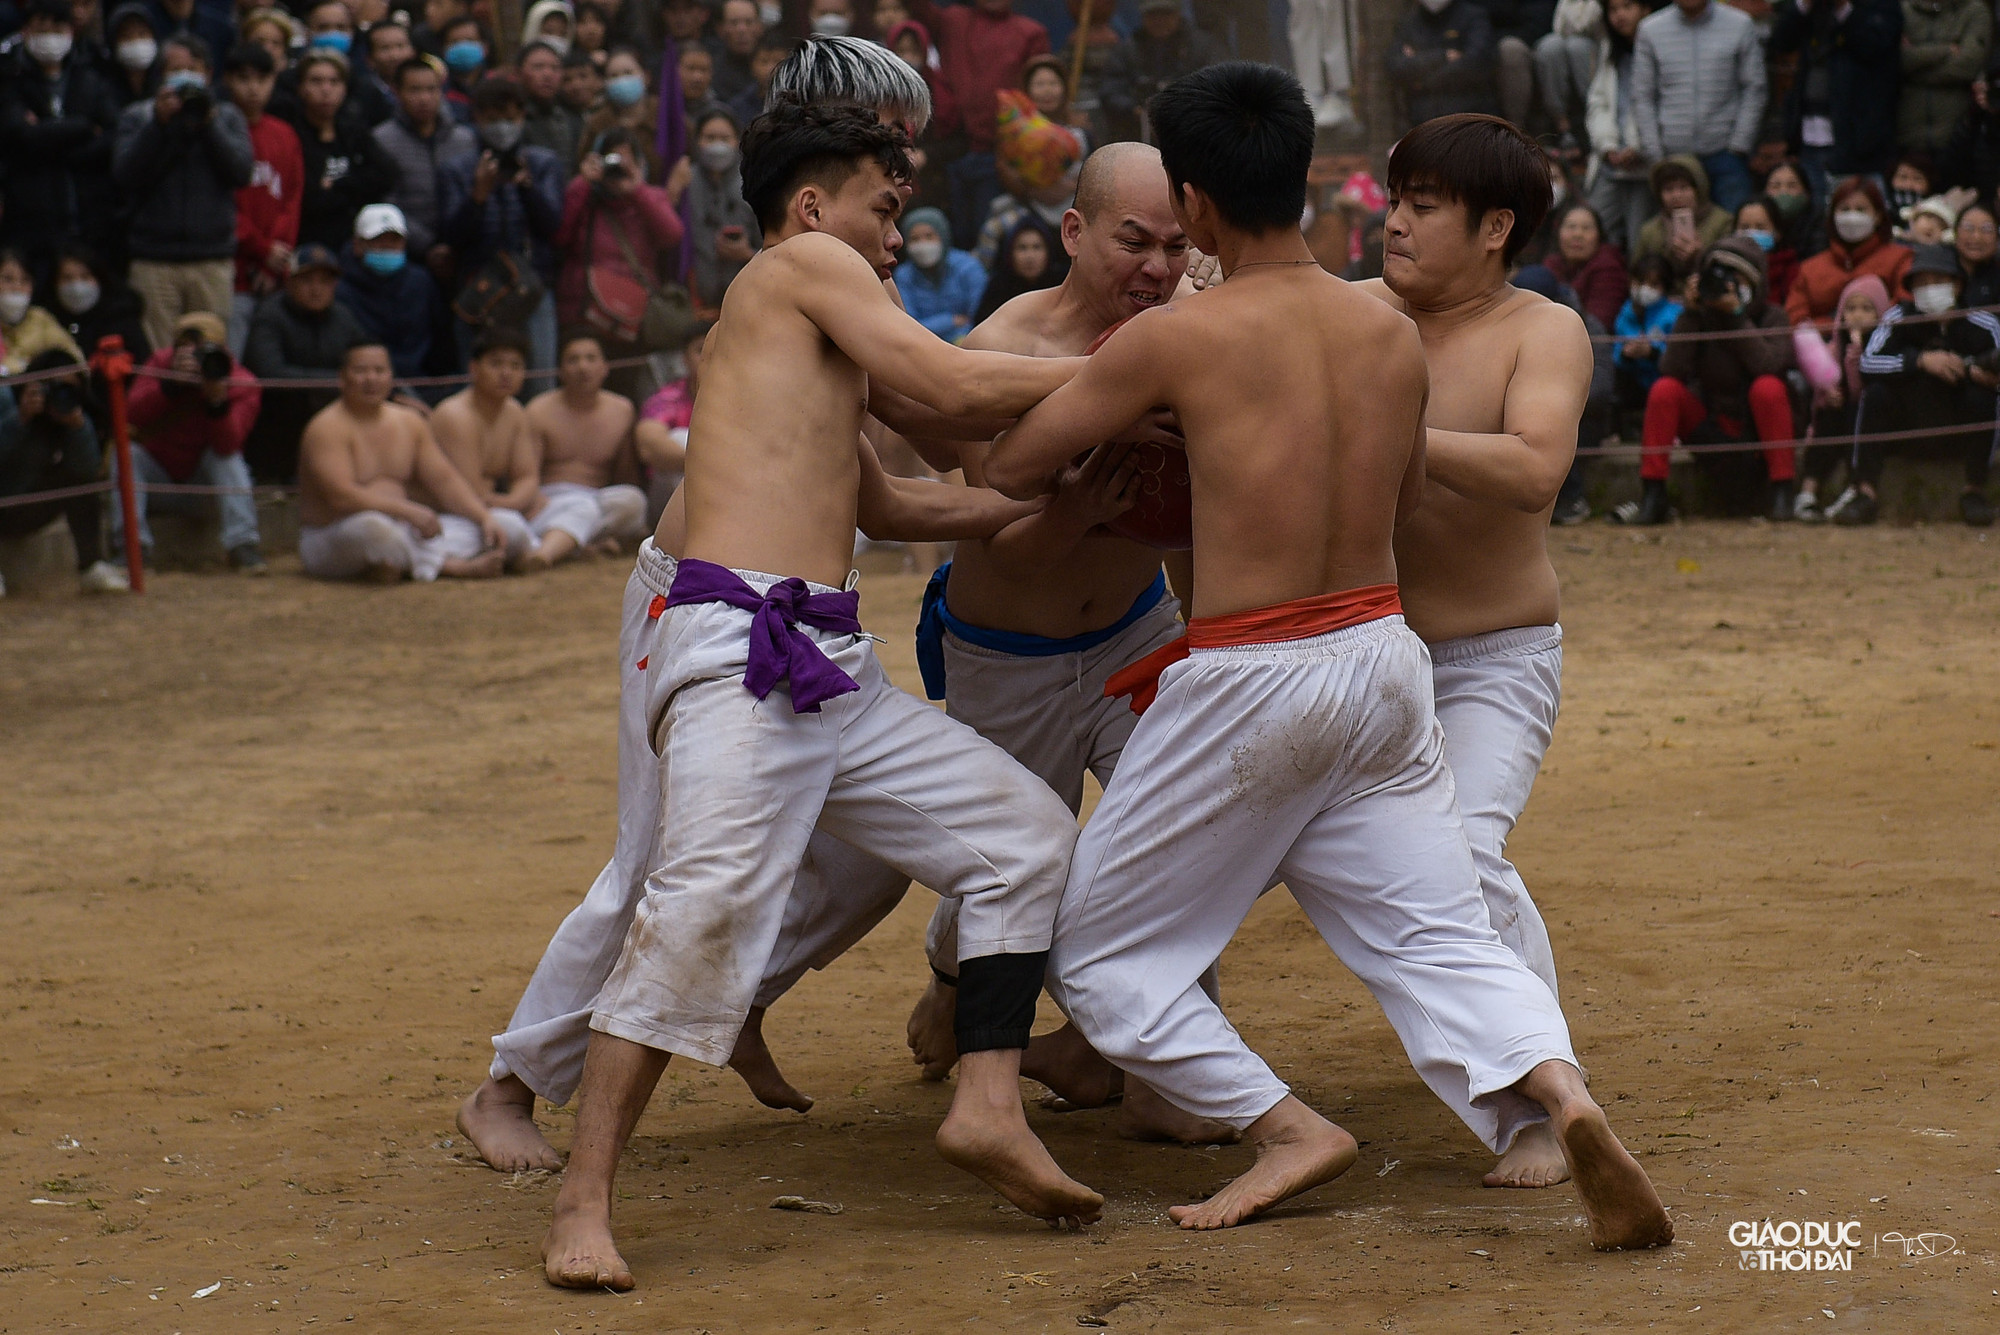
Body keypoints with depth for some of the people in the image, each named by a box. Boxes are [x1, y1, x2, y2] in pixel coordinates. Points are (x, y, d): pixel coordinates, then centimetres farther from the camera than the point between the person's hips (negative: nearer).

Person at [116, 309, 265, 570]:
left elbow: (227, 446, -32)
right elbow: (133, 415, -27)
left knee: (229, 458, -29)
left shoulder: (242, 385, -16)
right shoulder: (161, 363, -10)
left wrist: (218, 399, -47)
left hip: (203, 476, -1)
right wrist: (171, 383, -40)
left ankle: (243, 548, -35)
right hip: (156, 474, 1)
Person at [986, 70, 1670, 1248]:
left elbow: (1013, 467, -3)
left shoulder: (1177, 337, -12)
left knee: (1096, 952, 10)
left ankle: (1287, 1128, -1)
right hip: (1382, 656, 5)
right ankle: (1561, 1094, -20)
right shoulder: (1392, 334, 4)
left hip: (1248, 681, -5)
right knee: (1443, 940, 8)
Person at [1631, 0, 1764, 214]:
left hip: (1725, 153, -1)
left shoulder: (1740, 25, 4)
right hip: (1674, 154, 1)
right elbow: (1642, 98, 7)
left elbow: (1753, 90, 4)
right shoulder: (1650, 30, 6)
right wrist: (1654, 153, 0)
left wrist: (1740, 144, -3)